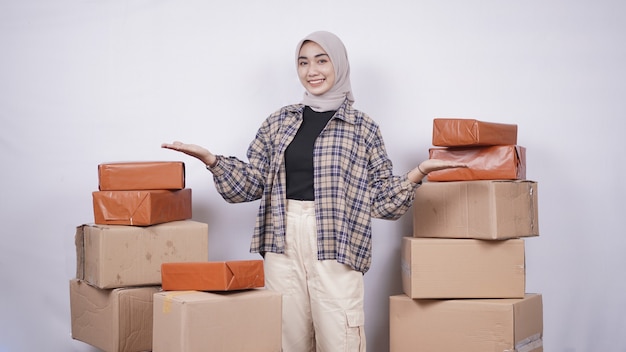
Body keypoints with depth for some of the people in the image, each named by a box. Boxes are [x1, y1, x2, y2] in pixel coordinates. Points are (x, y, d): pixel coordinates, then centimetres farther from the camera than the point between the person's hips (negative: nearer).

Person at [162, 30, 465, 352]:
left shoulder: (363, 128, 5)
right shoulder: (278, 122, 11)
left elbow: (382, 199, 4)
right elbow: (250, 185, 10)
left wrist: (419, 172, -10)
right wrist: (209, 159, -3)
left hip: (335, 246, -2)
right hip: (283, 243, 2)